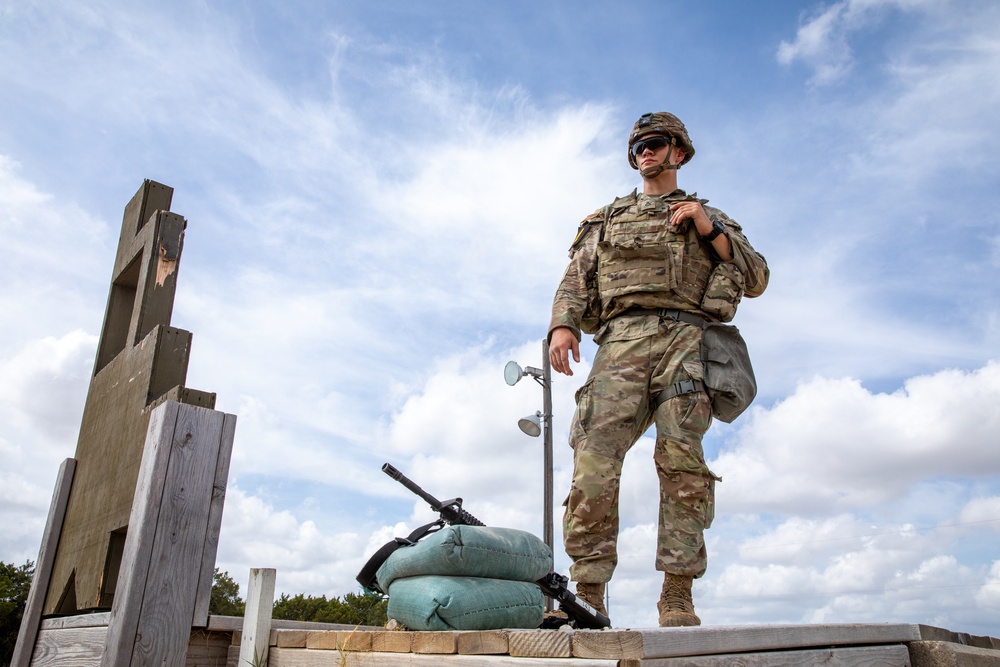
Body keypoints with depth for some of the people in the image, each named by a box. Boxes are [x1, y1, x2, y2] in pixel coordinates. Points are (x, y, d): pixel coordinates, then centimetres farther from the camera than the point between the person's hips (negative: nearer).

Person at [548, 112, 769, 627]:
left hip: (687, 339, 0)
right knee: (594, 460, -17)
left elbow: (757, 279, 18)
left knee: (681, 460, -15)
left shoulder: (709, 217, 28)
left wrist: (711, 230, 5)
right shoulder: (607, 219, 31)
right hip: (622, 341, 1)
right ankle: (587, 594, -15)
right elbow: (575, 279, 19)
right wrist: (562, 324, -1)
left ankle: (677, 600, -12)